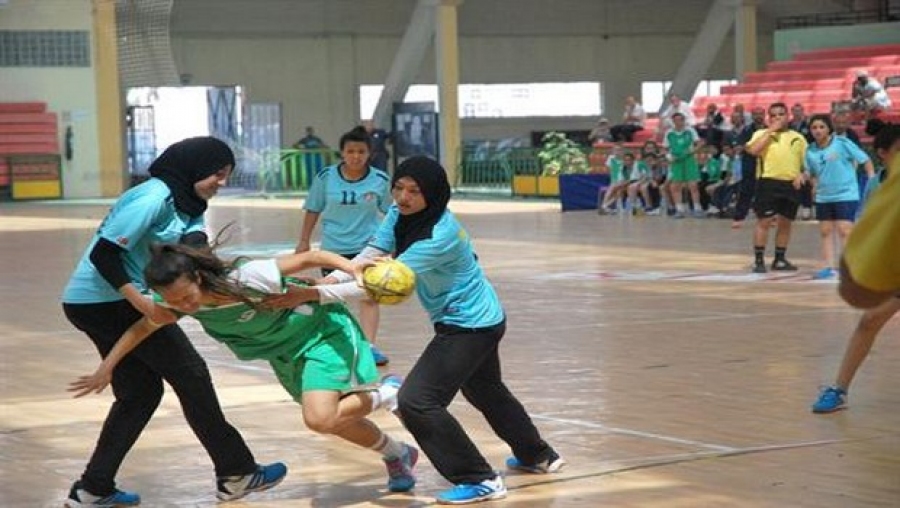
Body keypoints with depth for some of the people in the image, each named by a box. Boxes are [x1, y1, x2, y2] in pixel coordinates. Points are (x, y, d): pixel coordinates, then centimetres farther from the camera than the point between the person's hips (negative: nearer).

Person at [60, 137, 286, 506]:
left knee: (139, 392, 13)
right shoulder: (154, 198, -18)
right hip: (110, 300, -10)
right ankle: (236, 475, 5)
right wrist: (145, 306, -27)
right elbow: (103, 254, -22)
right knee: (190, 375, -2)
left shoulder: (187, 204, 12)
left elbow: (194, 241, -6)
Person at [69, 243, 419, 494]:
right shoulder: (177, 299, -20)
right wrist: (106, 368, -6)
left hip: (323, 332, -7)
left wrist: (349, 266, -42)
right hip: (285, 354, 7)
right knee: (331, 418, 16)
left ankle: (386, 394, 5)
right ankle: (398, 455, 40)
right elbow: (143, 327, -4)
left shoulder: (246, 279, -38)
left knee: (320, 418, -23)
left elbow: (306, 258, -30)